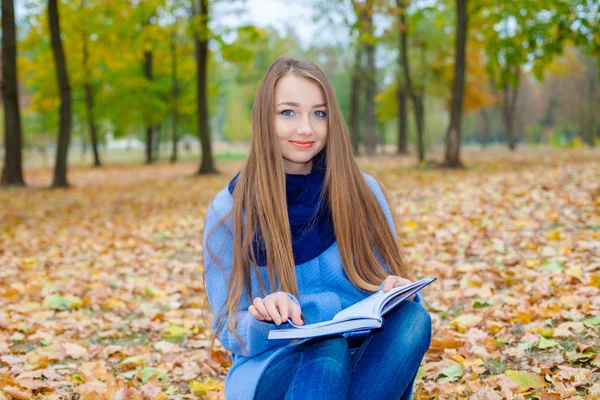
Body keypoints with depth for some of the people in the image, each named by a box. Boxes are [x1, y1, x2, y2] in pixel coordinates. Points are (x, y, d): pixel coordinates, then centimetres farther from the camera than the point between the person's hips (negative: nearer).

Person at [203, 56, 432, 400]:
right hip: (274, 367, -2)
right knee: (327, 348, -36)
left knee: (413, 318, -30)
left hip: (366, 361, 3)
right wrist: (267, 319, -25)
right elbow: (229, 332, -1)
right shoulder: (229, 209, -3)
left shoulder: (363, 191, 3)